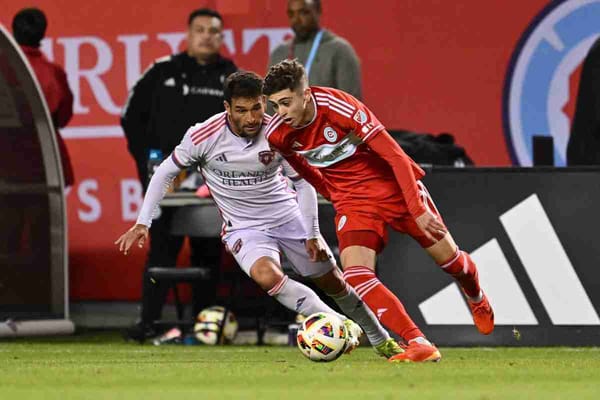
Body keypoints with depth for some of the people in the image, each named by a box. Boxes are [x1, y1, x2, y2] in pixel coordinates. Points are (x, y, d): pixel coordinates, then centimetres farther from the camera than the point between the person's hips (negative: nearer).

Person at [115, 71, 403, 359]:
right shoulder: (204, 136, -18)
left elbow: (303, 183, -2)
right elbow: (165, 174, -5)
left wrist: (313, 235, -6)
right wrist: (142, 224, -10)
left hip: (288, 216, 2)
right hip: (244, 228, -2)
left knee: (333, 282, 9)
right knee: (267, 275, -32)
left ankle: (380, 338, 34)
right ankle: (342, 326, -27)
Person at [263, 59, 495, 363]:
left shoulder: (338, 107, -28)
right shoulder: (277, 134, -14)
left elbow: (394, 155, -23)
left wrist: (418, 210, -24)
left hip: (395, 187, -2)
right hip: (352, 201, 3)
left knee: (447, 257, 11)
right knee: (356, 275, -23)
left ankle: (477, 299, 47)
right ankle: (419, 344, -23)